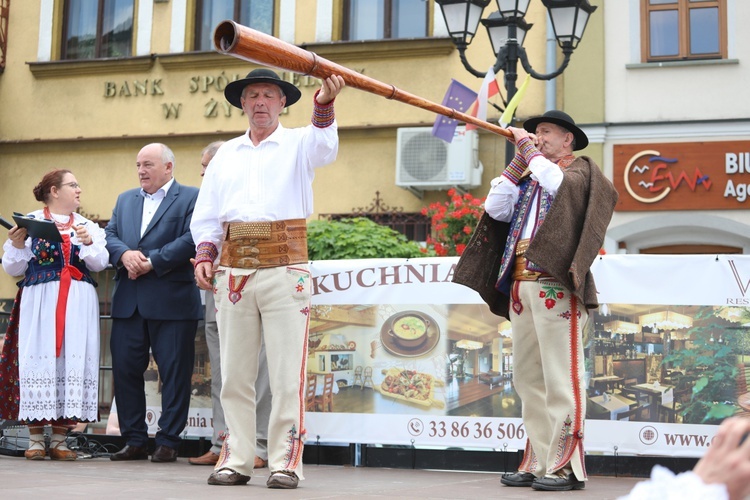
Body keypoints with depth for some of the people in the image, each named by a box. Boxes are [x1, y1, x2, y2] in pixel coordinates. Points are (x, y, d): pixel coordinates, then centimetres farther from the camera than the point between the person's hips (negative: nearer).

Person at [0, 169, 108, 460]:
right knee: (39, 358, -6)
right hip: (39, 303, -3)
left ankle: (59, 440, 5)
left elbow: (100, 263, 4)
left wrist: (88, 243, -13)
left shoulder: (88, 226, 16)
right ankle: (35, 440, 2)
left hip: (78, 305, 3)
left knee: (72, 360, -2)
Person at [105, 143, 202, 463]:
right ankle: (134, 441, 14)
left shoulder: (191, 198, 1)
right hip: (128, 302, 5)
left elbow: (191, 239, -11)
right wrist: (125, 254, -9)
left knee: (174, 373, -1)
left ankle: (168, 442, 7)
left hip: (171, 301, -5)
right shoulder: (125, 200, 21)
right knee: (125, 369, 4)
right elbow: (109, 234, 12)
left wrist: (152, 262, -14)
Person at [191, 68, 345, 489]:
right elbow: (207, 213, 18)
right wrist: (204, 255, 3)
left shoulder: (298, 143, 8)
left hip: (284, 268, -4)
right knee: (235, 373, 6)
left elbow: (325, 148, -17)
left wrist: (324, 106, -35)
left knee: (287, 372, -5)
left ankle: (286, 462, 0)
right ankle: (237, 460, 12)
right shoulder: (226, 154, 20)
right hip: (234, 270, 4)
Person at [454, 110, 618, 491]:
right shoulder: (528, 178, 24)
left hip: (556, 285, -7)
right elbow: (495, 208, 11)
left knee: (559, 376, -10)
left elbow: (559, 185, -16)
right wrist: (519, 160, 10)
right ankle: (537, 461, 12)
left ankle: (566, 464, -8)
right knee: (528, 378, 7)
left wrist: (531, 150, -5)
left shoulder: (581, 170, 6)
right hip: (521, 285, 7)